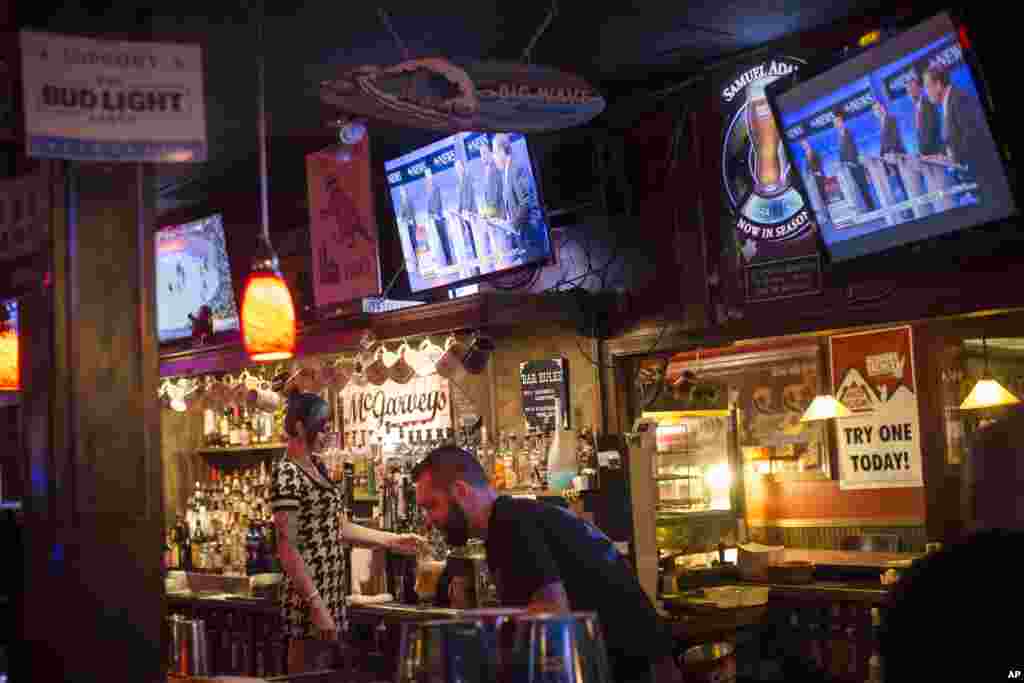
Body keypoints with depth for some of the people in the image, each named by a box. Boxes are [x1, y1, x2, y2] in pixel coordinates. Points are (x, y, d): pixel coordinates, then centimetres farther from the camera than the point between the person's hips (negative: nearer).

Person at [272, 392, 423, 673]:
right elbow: (287, 548, -19)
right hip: (310, 602, -9)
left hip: (333, 600, 9)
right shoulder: (286, 473, -15)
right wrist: (316, 605, -21)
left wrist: (393, 541, 15)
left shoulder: (317, 467, 12)